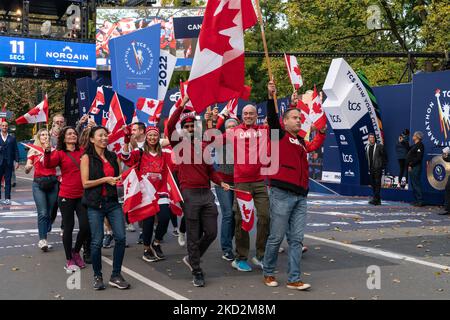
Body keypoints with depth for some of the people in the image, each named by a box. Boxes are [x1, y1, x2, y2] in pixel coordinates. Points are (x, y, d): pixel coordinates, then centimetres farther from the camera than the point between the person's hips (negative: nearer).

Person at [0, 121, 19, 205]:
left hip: (8, 163, 0)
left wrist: (16, 161, -2)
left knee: (8, 181, 2)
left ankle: (7, 198, 4)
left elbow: (16, 150, 5)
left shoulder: (12, 138, 8)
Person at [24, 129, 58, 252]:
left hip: (52, 182, 2)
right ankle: (43, 240, -14)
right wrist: (28, 167, -17)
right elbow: (26, 171, 2)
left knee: (49, 212, 4)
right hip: (38, 183, -2)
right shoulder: (33, 151, 6)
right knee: (42, 213, -13)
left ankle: (43, 238, 16)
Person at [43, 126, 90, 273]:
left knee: (86, 226, -1)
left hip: (82, 196, 3)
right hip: (66, 197, -3)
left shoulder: (83, 151, 7)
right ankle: (69, 260, 18)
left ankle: (76, 251, 26)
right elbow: (48, 165, -19)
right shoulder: (60, 153, -3)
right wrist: (47, 152, -37)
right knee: (69, 227, 4)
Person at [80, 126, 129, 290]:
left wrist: (120, 179, 0)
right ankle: (97, 276, 18)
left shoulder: (113, 156, 12)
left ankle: (116, 276, 8)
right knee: (97, 241, 0)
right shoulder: (87, 158, -1)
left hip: (113, 202, 4)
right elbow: (85, 183, -7)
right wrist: (106, 180, -14)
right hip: (95, 204, -4)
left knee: (120, 237, -5)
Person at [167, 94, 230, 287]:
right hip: (190, 194, -5)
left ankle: (191, 258, 29)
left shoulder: (203, 146, 17)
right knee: (194, 236, 2)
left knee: (211, 233, 5)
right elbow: (169, 127, -17)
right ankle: (196, 271, 15)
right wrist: (181, 105, -22)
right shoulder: (180, 143, 1)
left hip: (207, 193, 5)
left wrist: (220, 183, 4)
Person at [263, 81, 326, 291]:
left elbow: (314, 146, 40)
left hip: (300, 195, 7)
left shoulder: (301, 142, 21)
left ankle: (294, 279, 10)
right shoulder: (280, 135, 2)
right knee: (276, 237, 1)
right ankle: (268, 273, 18)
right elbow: (272, 118, -14)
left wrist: (322, 131, 27)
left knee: (296, 239, 5)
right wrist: (271, 97, -23)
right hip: (282, 194, -7)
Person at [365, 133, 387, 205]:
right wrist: (368, 167, 12)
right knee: (373, 184, 10)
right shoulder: (367, 147, 11)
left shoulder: (379, 146, -5)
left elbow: (384, 157, -2)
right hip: (371, 169, 6)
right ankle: (378, 200, 19)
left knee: (377, 183, -10)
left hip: (378, 168, -6)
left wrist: (383, 166, -6)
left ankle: (375, 199, -13)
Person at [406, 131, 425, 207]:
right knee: (413, 184, 13)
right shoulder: (415, 145, 18)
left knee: (416, 184, -9)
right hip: (411, 167, 10)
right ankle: (416, 200, 19)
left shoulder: (420, 145, -13)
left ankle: (420, 201, -7)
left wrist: (411, 165, -20)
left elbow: (418, 158, -20)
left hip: (415, 167, -10)